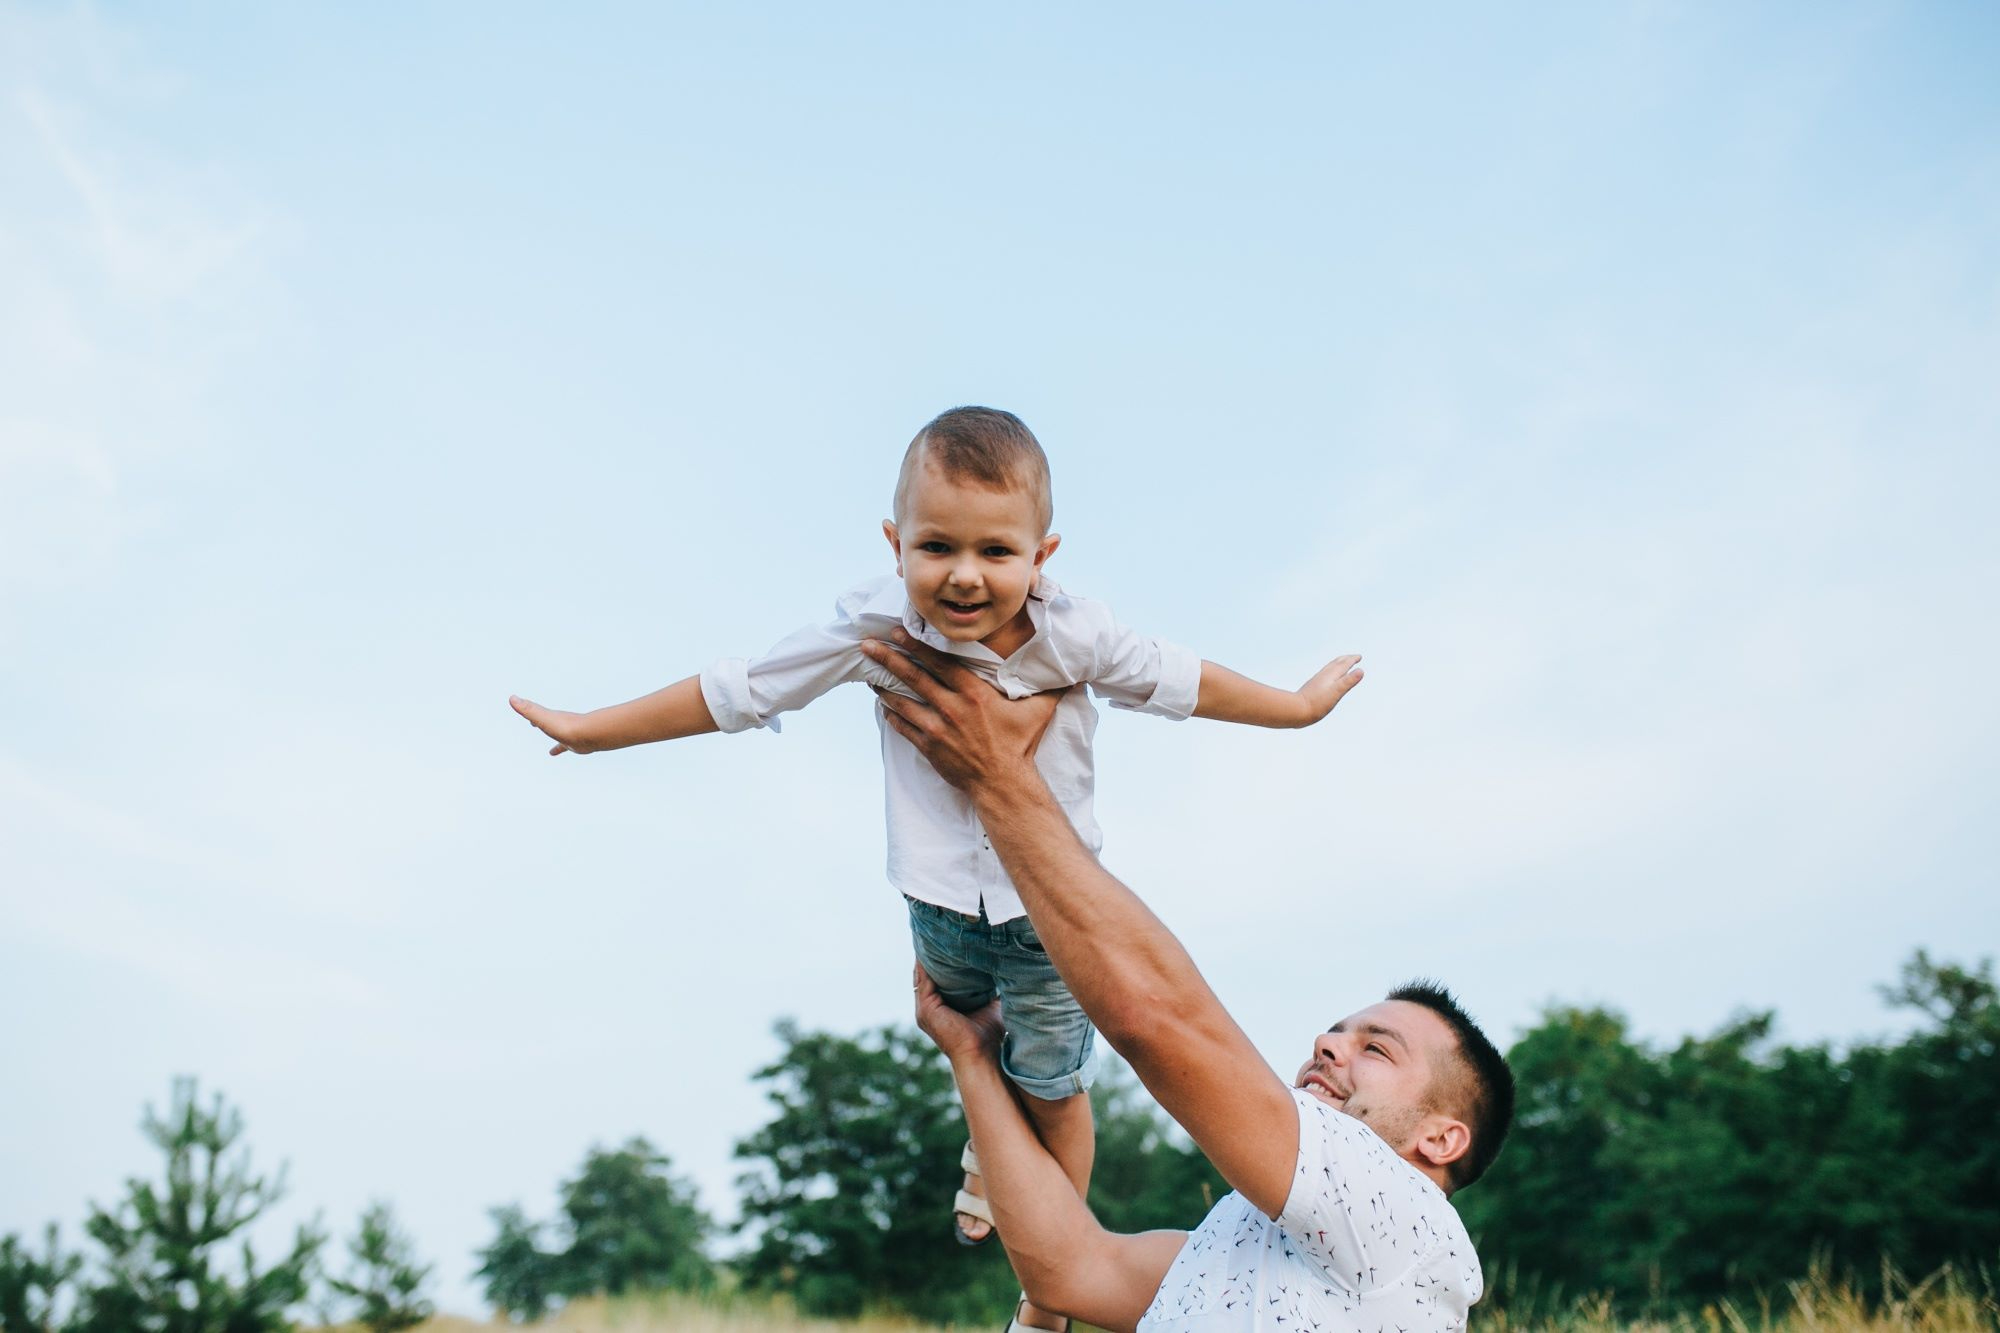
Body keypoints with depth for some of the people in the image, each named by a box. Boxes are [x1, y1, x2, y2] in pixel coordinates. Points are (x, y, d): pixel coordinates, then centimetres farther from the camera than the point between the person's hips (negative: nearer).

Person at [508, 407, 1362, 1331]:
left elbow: (1175, 681, -8)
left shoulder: (1073, 635, -25)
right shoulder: (876, 629, -25)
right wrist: (591, 729, -8)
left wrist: (1295, 706, 4)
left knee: (1052, 1090, 16)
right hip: (939, 902, 2)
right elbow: (739, 691, -15)